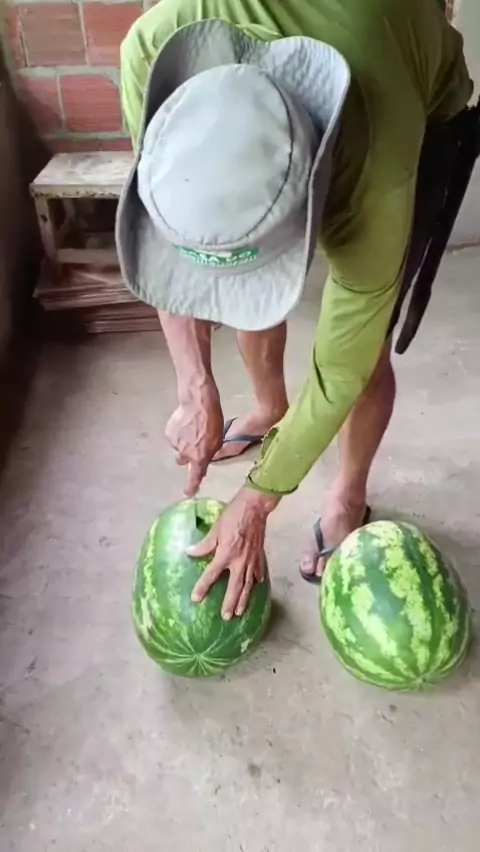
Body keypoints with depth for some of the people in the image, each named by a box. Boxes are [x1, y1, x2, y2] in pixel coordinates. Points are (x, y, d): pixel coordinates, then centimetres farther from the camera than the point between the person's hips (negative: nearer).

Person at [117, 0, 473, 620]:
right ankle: (270, 411, 37)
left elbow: (342, 365, -33)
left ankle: (348, 496, 18)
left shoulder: (377, 171, -45)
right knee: (243, 295, 6)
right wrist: (197, 393, -31)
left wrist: (256, 502, -25)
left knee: (364, 346, -10)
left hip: (420, 112, -3)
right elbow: (165, 234, -25)